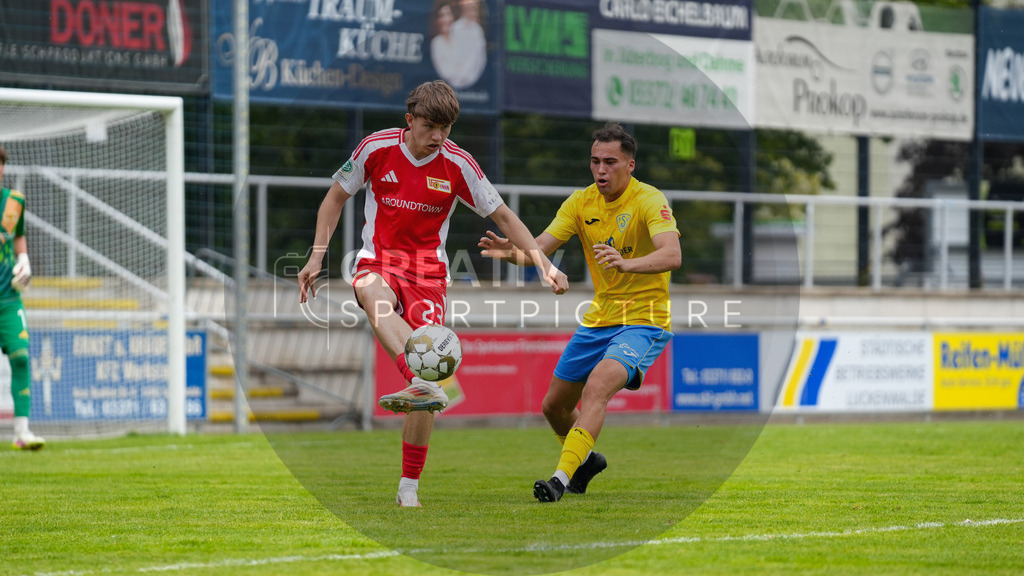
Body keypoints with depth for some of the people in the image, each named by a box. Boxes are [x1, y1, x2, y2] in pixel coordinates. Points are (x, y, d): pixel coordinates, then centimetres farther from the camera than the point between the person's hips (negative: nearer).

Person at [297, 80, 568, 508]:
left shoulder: (458, 164, -5)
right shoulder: (376, 148, -5)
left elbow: (503, 216, 3)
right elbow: (336, 198, 9)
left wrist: (543, 262, -6)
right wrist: (317, 256, 1)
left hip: (428, 271, 1)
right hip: (378, 260, -1)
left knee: (425, 355, -13)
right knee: (376, 299, -38)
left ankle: (409, 486, -4)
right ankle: (423, 386, -59)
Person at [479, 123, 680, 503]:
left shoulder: (649, 201, -17)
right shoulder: (581, 202, 1)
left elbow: (672, 256, -33)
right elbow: (541, 246, -6)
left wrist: (627, 263, -51)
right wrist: (513, 252, -30)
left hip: (643, 322, -7)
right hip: (599, 320, 7)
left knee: (596, 388, -31)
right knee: (554, 405, 14)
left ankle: (561, 479, -35)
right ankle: (585, 459, 43)